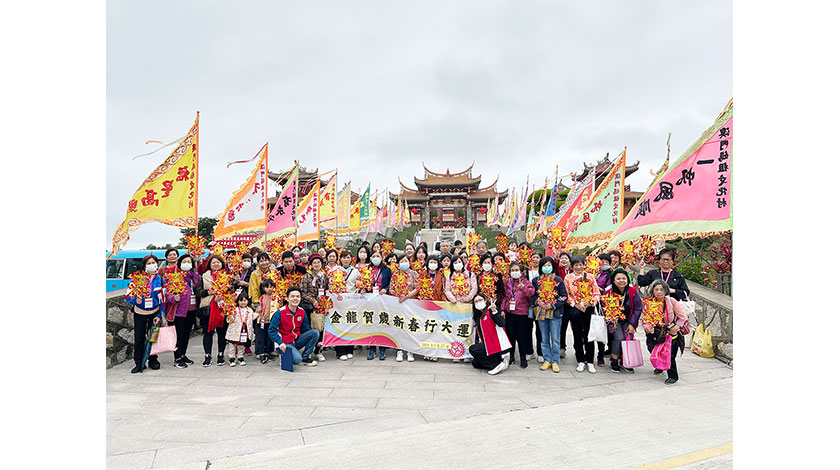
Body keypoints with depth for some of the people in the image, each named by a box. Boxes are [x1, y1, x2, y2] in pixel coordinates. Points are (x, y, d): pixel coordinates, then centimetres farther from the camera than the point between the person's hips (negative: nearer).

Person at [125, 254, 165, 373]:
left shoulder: (160, 279, 0)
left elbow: (163, 299, 2)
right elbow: (128, 295, -1)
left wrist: (160, 315, -3)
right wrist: (135, 300, -22)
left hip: (154, 312, 1)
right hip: (140, 312, 0)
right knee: (139, 338, 1)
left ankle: (153, 360, 21)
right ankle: (139, 363, 11)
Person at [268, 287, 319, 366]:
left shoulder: (302, 312, 3)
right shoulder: (280, 313, -13)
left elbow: (306, 329, 11)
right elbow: (271, 330, -12)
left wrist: (316, 342, 4)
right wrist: (280, 343, -25)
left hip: (297, 341, 5)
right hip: (285, 344, -5)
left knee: (315, 332, -16)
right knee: (297, 359, -31)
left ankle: (305, 357, -5)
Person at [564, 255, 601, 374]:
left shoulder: (590, 277, 9)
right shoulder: (568, 278, 7)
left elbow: (597, 293, 5)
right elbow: (566, 295, 2)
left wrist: (591, 302, -11)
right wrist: (575, 304, -10)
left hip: (589, 309, 0)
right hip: (575, 310, 0)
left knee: (589, 336, 0)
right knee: (577, 336, 4)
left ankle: (589, 362, 7)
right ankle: (581, 362, 13)